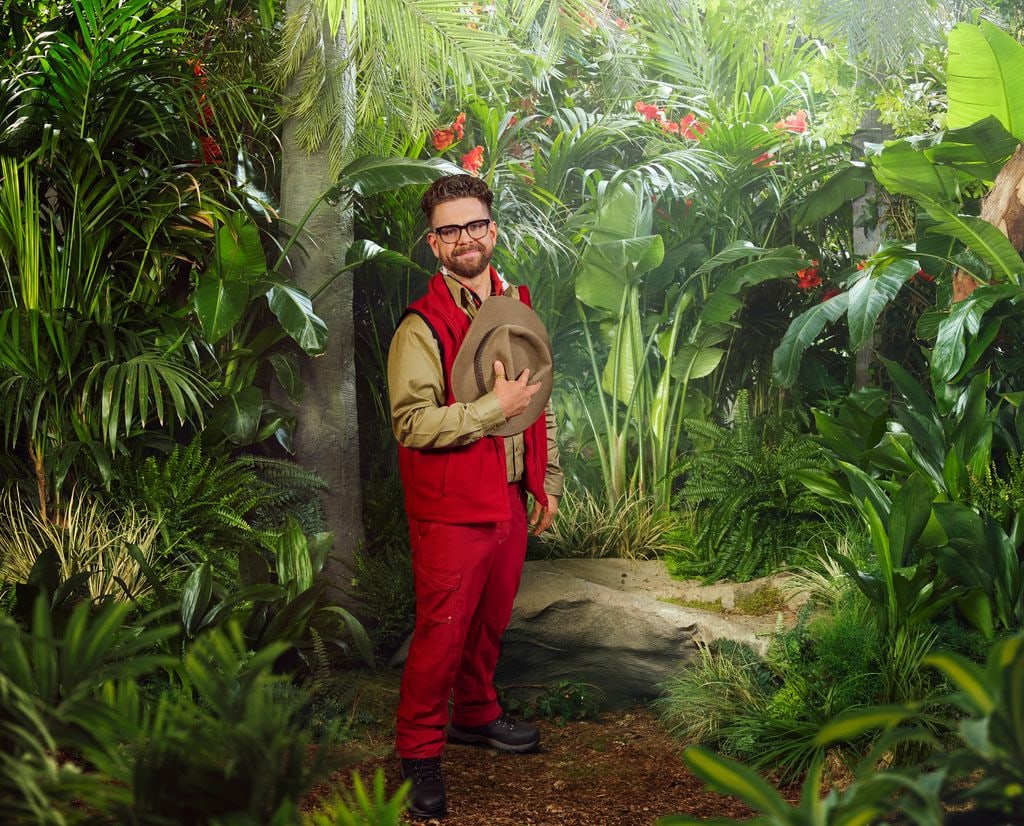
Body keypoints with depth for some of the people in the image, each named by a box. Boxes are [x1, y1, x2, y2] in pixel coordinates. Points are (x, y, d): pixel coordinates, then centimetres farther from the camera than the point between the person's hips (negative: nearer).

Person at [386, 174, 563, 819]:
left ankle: (476, 714, 39)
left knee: (492, 618, 19)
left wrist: (547, 481, 17)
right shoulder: (422, 326, -14)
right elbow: (412, 423, -22)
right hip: (451, 509, -6)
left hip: (511, 500, 6)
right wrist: (496, 408, -22)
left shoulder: (518, 306, 8)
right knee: (442, 631, -1)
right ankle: (419, 751, 14)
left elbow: (542, 401, 18)